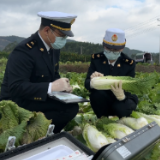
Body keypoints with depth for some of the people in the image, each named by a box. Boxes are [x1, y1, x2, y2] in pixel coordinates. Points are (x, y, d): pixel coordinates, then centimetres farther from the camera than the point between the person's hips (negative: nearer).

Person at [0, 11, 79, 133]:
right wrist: (51, 87, -37)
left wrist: (62, 85, -8)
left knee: (72, 107, -10)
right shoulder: (24, 51, -24)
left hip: (40, 99, 9)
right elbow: (16, 87, -31)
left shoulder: (54, 47, 4)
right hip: (17, 103, -8)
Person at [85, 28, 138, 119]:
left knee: (121, 108, -35)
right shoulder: (96, 58, -8)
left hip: (122, 100, -1)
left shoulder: (129, 63, -12)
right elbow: (87, 83, -13)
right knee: (97, 92, -32)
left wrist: (121, 95, -45)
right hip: (101, 101, 1)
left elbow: (129, 89, -18)